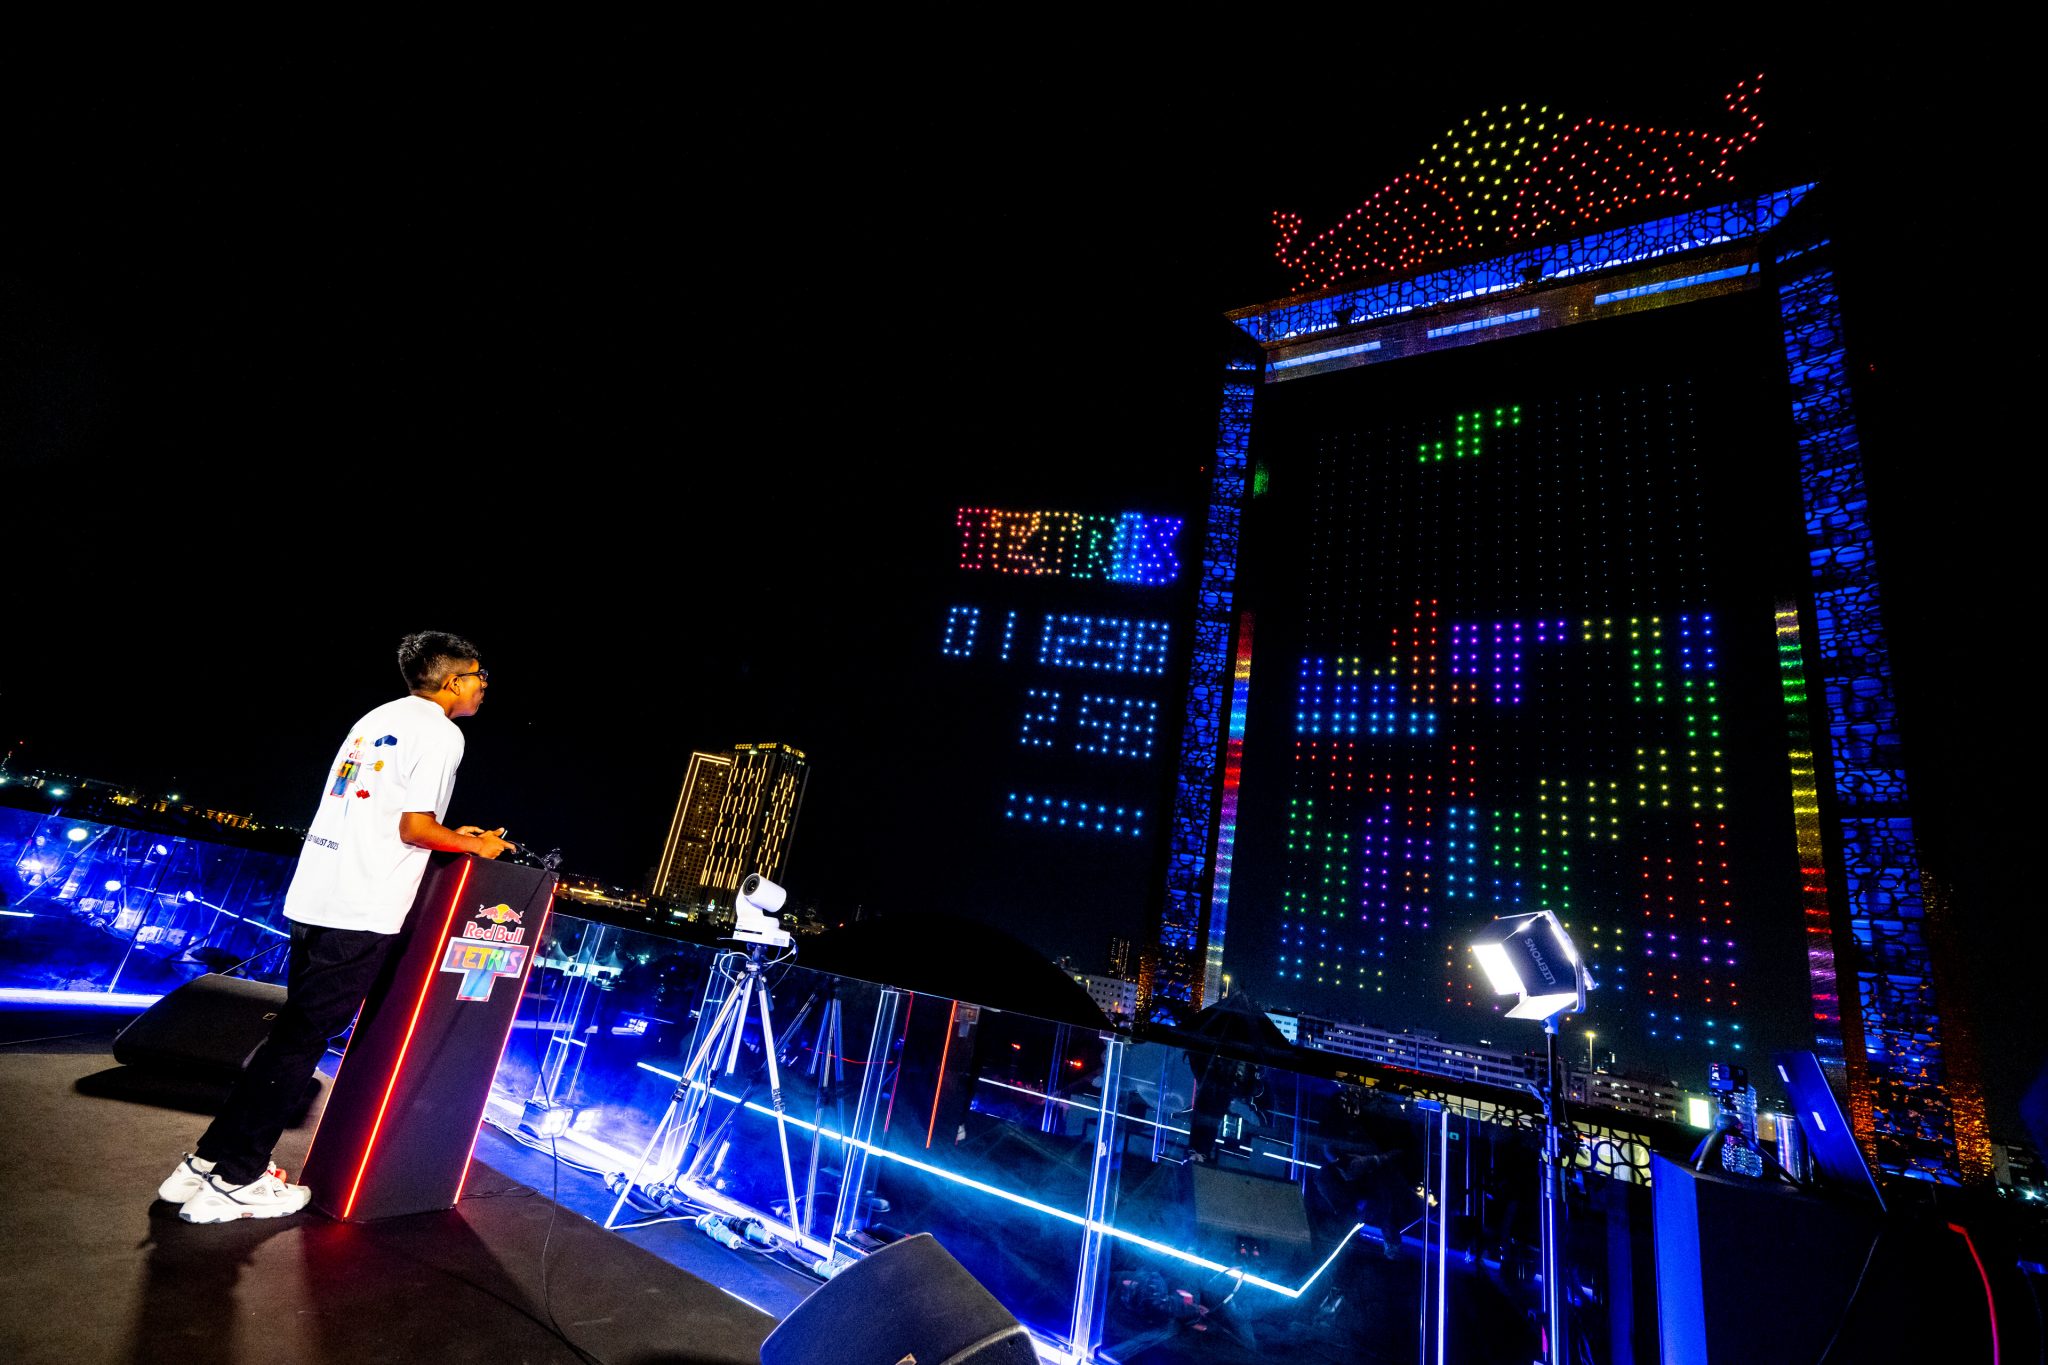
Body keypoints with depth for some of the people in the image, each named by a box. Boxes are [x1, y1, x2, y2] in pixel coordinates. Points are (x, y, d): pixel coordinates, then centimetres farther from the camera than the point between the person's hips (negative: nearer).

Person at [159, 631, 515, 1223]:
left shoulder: (378, 718, 16)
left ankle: (205, 1161, 27)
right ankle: (232, 1182, 12)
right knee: (302, 1038, 2)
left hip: (315, 895, 9)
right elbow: (413, 826, -16)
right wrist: (475, 846, 0)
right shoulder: (440, 732, -11)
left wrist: (448, 836, 22)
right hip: (363, 912, -9)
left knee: (295, 1032, 19)